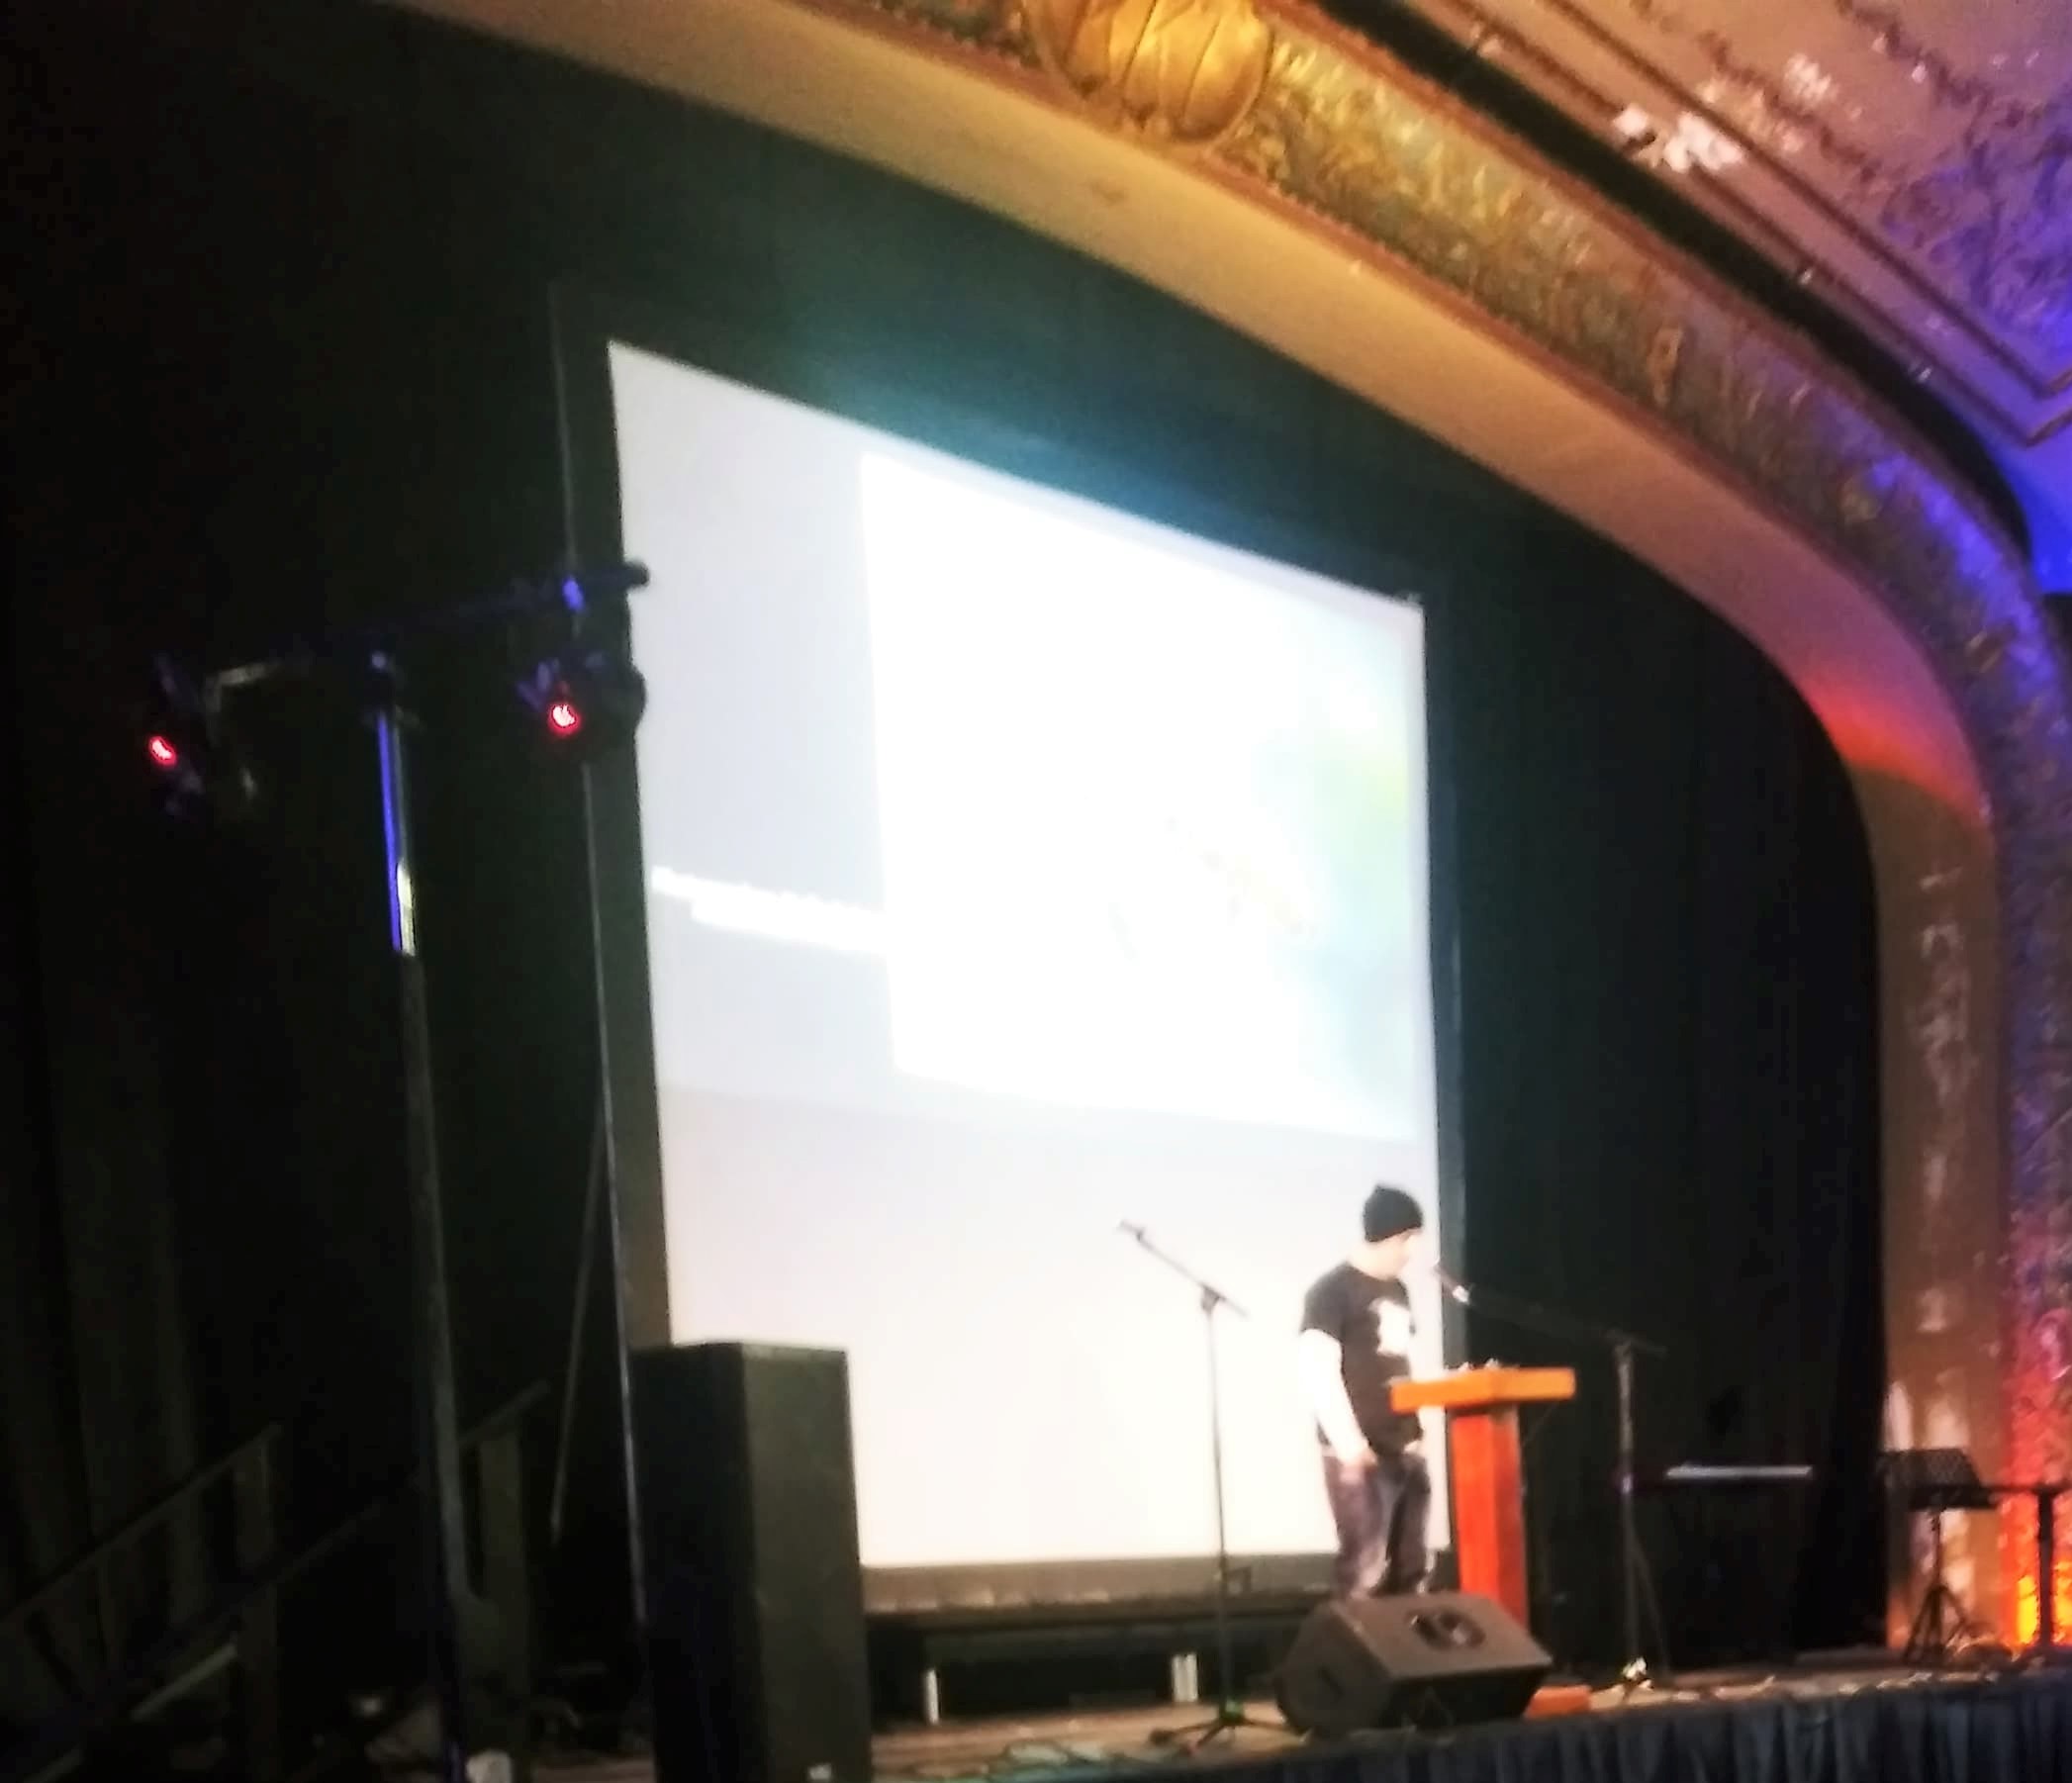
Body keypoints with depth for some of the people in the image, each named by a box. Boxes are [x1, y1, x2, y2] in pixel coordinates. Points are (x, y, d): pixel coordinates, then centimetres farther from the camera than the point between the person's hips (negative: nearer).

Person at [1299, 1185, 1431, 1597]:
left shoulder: (1397, 1291, 18)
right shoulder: (1332, 1291, -6)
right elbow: (1319, 1373, -13)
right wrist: (1348, 1444, -20)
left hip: (1406, 1449, 8)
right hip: (1362, 1453, -8)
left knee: (1411, 1570, 7)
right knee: (1366, 1572, -11)